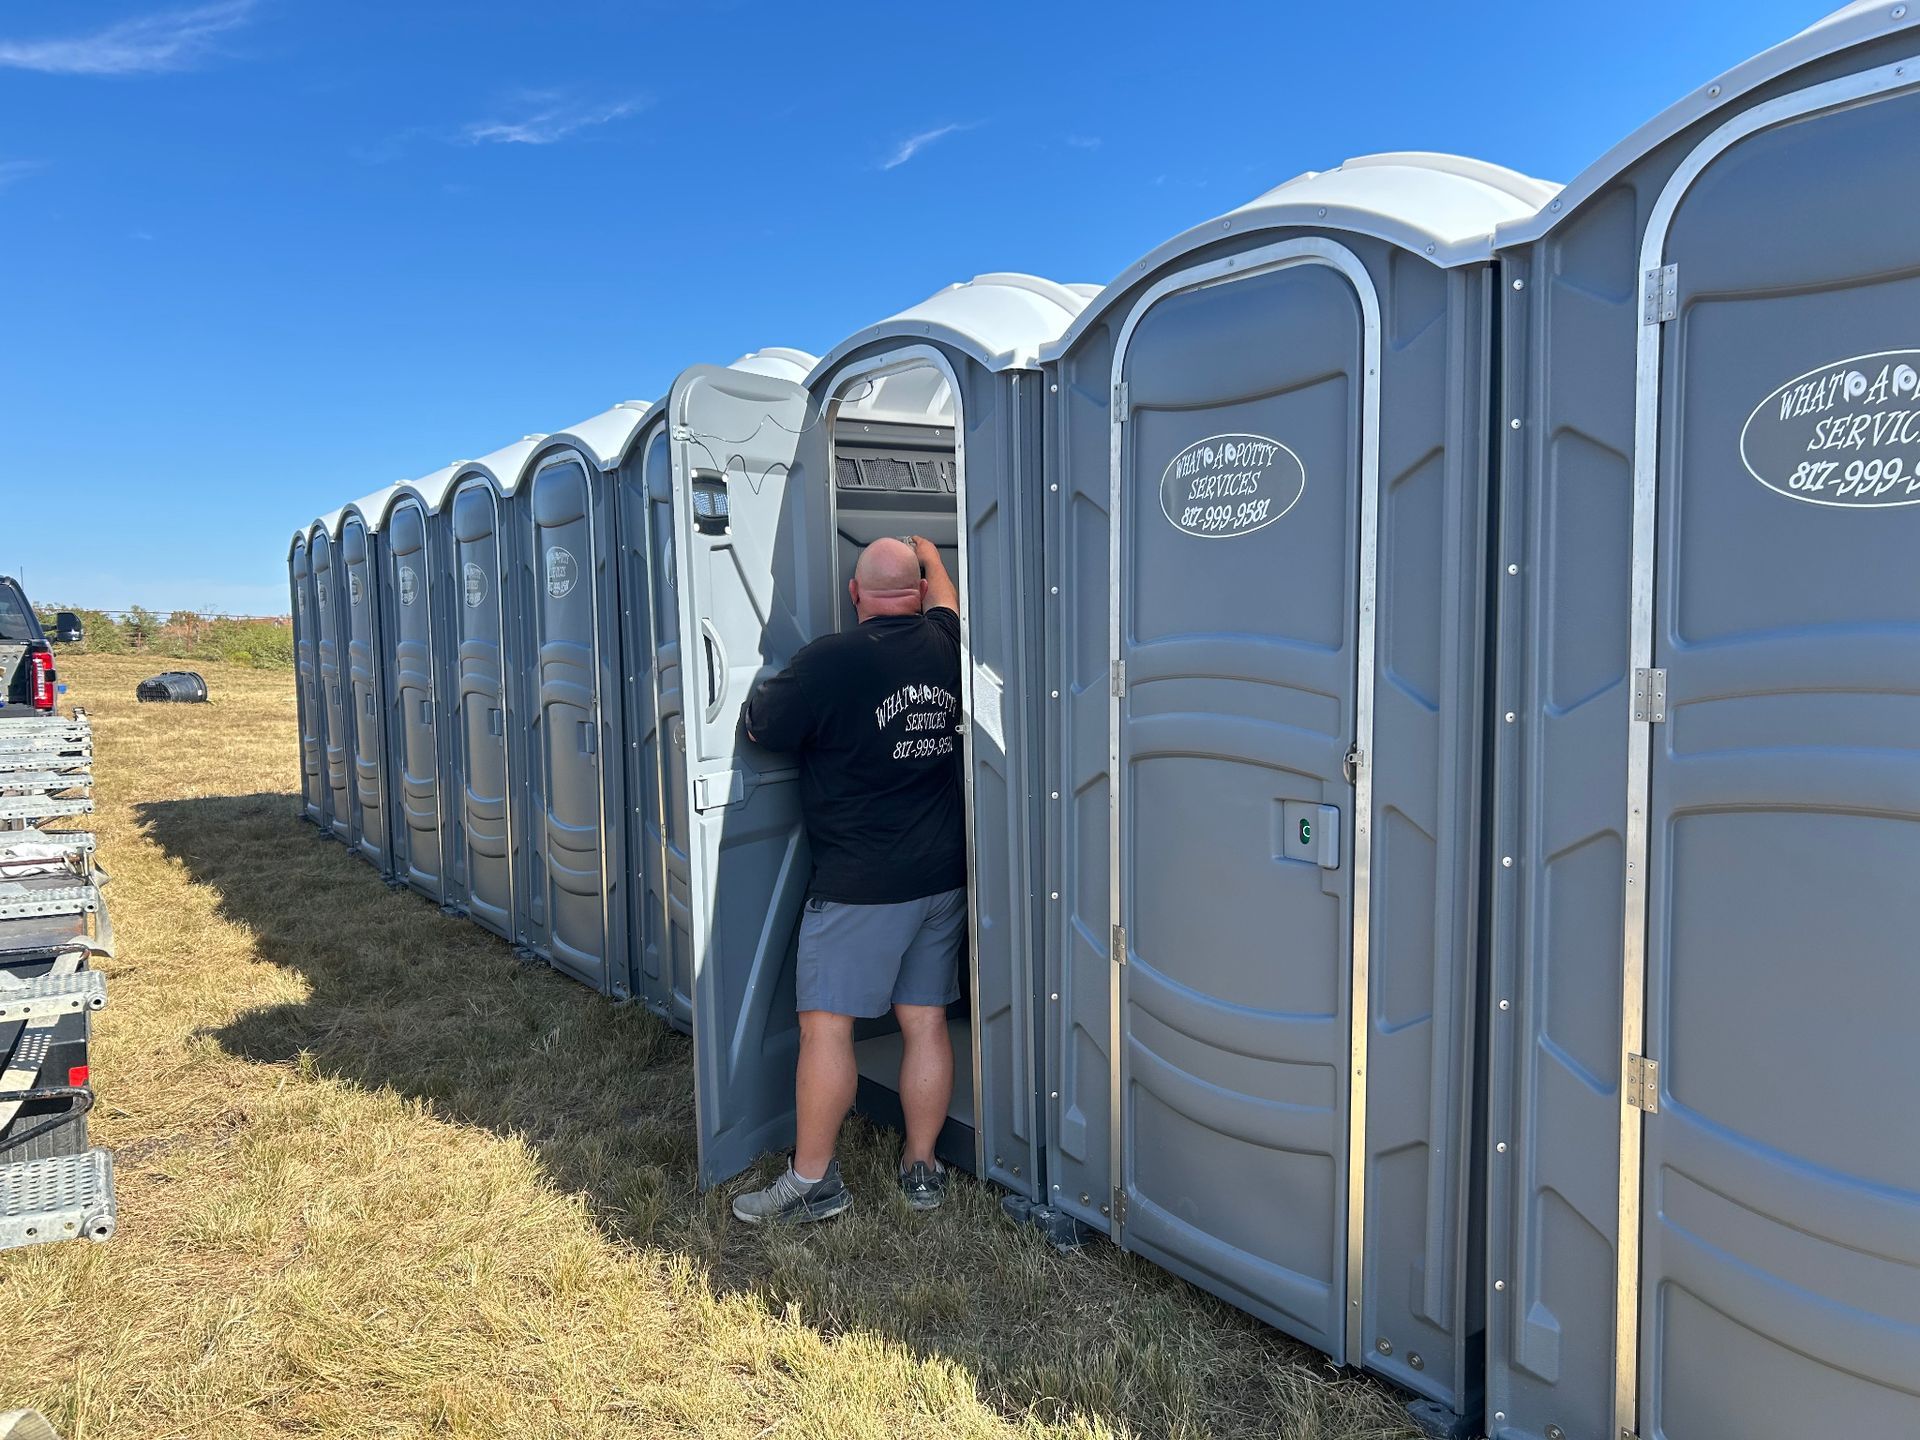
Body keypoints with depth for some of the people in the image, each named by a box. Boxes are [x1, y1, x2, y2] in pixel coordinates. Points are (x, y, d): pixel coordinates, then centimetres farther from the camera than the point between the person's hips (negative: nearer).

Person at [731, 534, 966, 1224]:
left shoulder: (831, 659, -15)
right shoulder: (945, 646, 3)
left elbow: (761, 727, -4)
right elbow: (945, 603, 27)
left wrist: (768, 683, 17)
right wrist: (929, 554, 45)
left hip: (861, 884, -6)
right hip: (943, 876, 7)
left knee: (825, 1024, 3)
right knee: (925, 1021, 12)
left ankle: (812, 1181, 11)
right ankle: (921, 1169, 22)